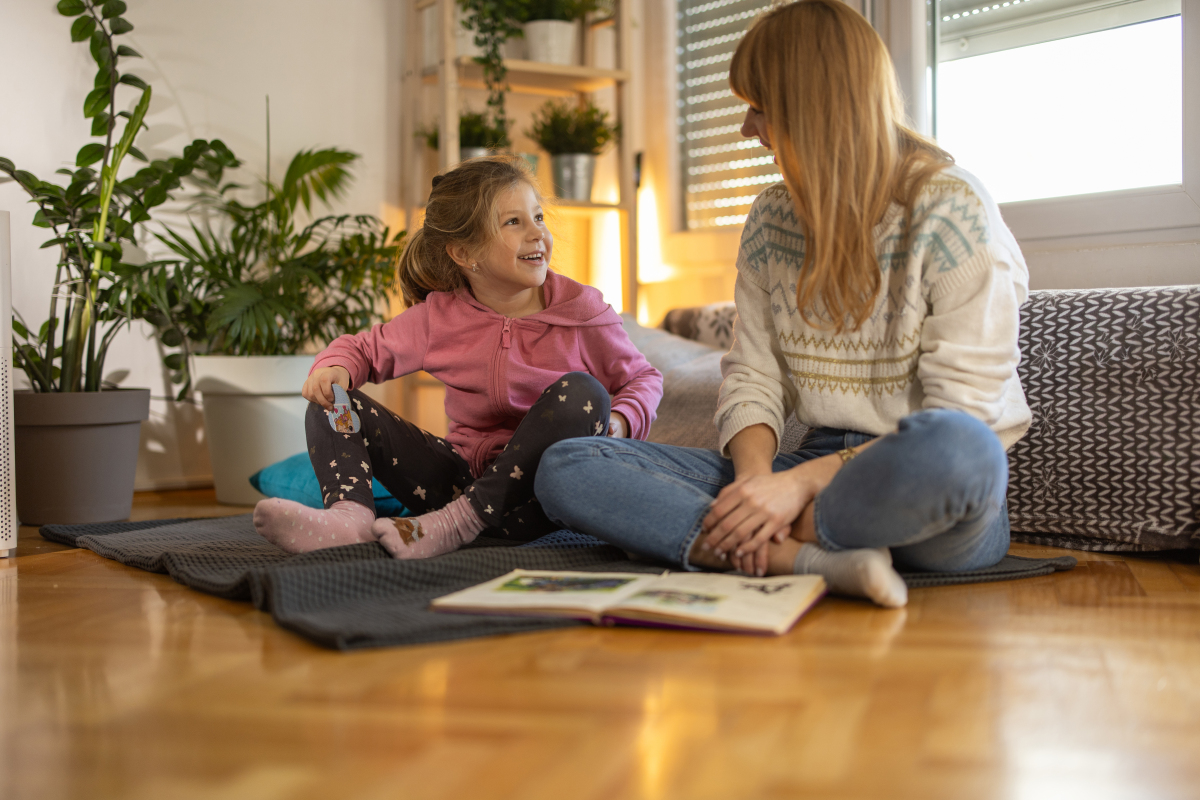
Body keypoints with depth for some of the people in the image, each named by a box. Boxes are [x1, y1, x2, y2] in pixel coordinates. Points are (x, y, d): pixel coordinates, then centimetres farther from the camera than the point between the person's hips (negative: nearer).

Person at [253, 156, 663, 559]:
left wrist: (617, 424, -17)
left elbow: (643, 379, 5)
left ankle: (457, 523, -32)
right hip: (462, 478, 3)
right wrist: (335, 367, -11)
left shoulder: (580, 309, -5)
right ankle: (350, 513, -36)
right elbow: (363, 349, 13)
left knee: (581, 391, -32)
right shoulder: (440, 316, 1)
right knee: (332, 404, -5)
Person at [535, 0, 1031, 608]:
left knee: (951, 447, -44)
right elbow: (751, 376, 7)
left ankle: (775, 547, -19)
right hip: (820, 475, 6)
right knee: (566, 467, -12)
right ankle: (820, 560, -27)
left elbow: (962, 414, -14)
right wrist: (757, 475, -15)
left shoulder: (952, 213, -7)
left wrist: (802, 480, -22)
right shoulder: (770, 220, 11)